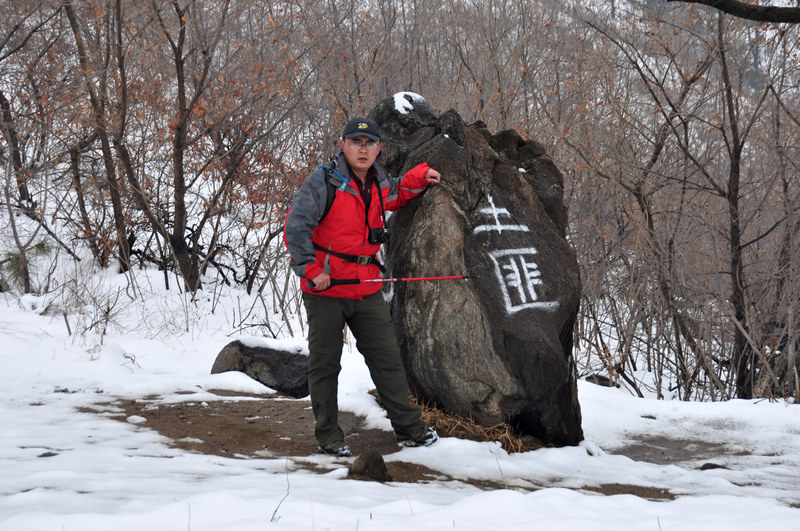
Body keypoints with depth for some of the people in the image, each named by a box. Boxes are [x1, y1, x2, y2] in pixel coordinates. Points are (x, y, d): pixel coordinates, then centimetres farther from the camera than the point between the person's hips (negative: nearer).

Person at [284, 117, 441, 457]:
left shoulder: (379, 184, 8)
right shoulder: (323, 181, -13)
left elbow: (394, 195, 33)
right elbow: (295, 227, -17)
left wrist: (419, 178, 16)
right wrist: (311, 270, -19)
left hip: (366, 289, 5)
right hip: (325, 289, -5)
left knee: (387, 358, 8)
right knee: (325, 362, 5)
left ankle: (409, 428, 16)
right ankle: (328, 435, 15)